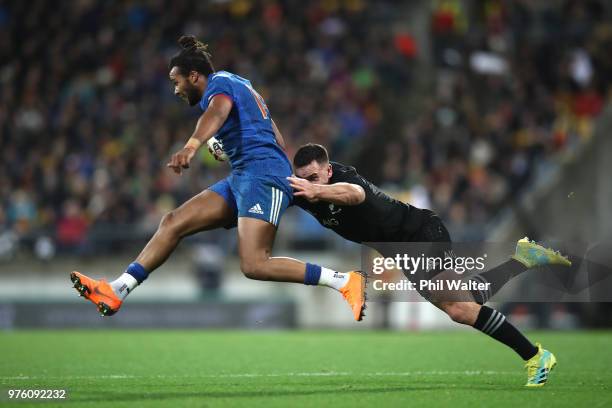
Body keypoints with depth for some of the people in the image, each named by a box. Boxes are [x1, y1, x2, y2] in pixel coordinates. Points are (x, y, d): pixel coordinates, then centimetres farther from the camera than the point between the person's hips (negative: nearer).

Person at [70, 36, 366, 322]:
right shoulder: (240, 86, 26)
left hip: (261, 173, -10)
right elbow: (278, 139, 29)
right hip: (242, 178, 10)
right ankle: (117, 291, -2)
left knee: (254, 266, -23)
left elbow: (218, 111, -27)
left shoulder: (219, 82, -2)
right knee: (173, 222, 2)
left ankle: (345, 281, -18)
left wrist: (192, 146, -45)